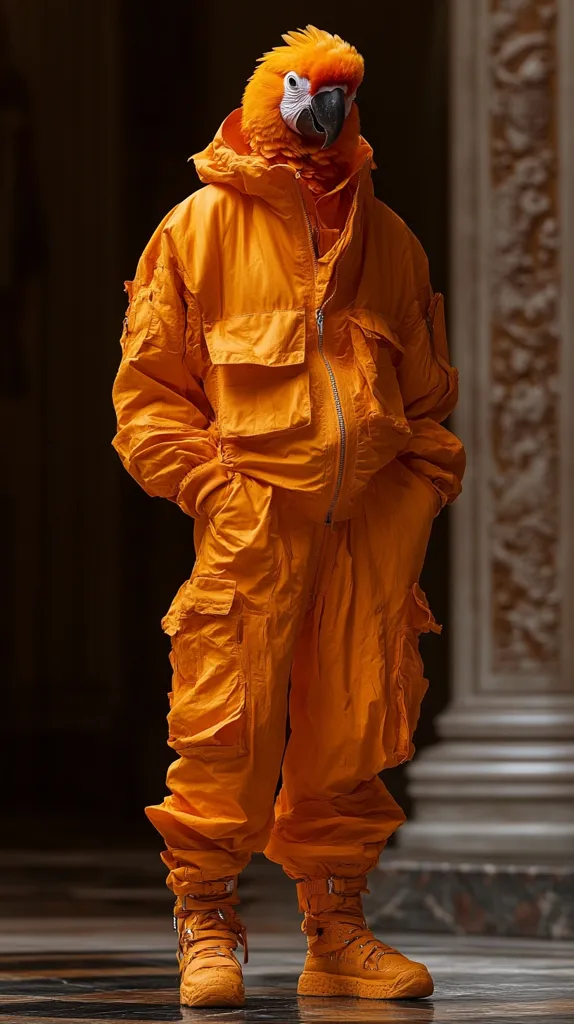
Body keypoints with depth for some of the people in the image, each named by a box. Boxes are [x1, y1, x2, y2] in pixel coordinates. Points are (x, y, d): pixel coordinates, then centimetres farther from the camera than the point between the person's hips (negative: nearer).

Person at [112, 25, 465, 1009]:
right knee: (230, 727, -9)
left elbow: (427, 384, 23)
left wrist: (424, 483, 10)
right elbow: (147, 384, 6)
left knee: (354, 728, 4)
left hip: (375, 522, 4)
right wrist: (202, 481, -5)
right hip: (252, 517, -4)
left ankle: (336, 933, 13)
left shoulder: (387, 239, 18)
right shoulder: (202, 226, 7)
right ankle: (206, 928, 1)